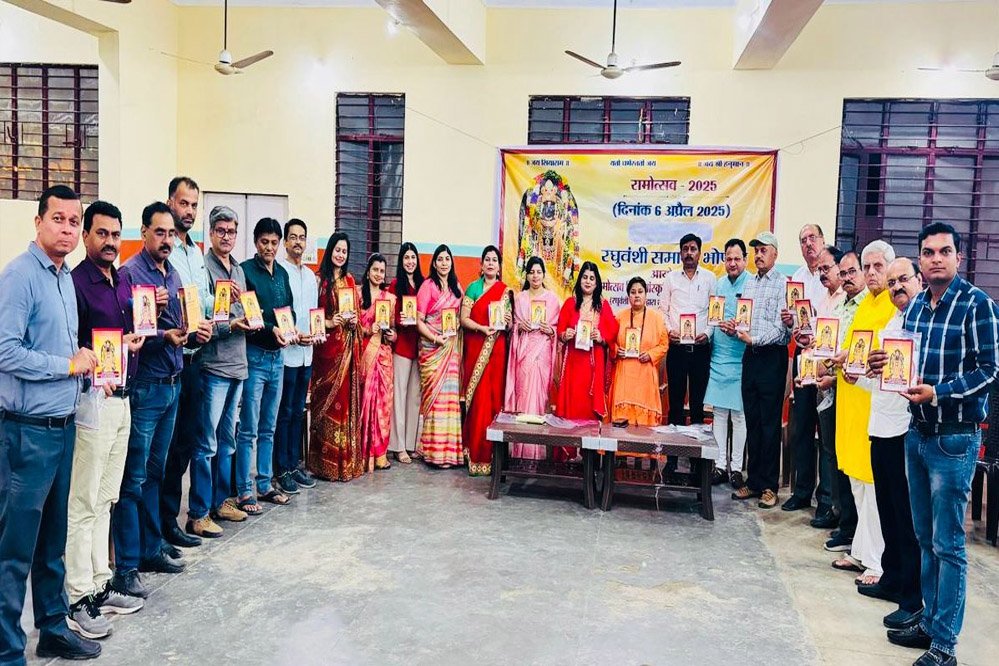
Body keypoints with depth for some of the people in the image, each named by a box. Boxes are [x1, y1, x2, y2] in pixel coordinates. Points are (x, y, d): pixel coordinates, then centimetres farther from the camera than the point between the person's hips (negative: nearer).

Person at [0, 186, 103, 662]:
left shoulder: (65, 277, 13)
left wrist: (86, 363, 3)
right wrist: (69, 364, -12)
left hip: (63, 425, 8)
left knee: (53, 538, 17)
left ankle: (53, 627, 29)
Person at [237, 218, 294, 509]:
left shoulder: (282, 273, 13)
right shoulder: (245, 270, -6)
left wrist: (291, 331, -3)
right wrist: (271, 329, -23)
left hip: (277, 356, 7)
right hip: (254, 355, -6)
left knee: (268, 428, 13)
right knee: (249, 429, -2)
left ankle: (265, 485, 22)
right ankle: (244, 491, 5)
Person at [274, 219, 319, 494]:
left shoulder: (311, 275, 15)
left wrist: (316, 332, 2)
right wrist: (293, 335, -20)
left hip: (306, 352, 7)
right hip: (285, 352, -7)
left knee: (298, 412, 13)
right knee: (284, 413, 0)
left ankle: (295, 464, 21)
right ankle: (281, 470, 8)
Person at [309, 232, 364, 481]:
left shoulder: (350, 280, 14)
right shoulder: (319, 280, -2)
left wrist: (353, 321, -1)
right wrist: (329, 323, -17)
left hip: (347, 346, 5)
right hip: (326, 345, -5)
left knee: (347, 397, 6)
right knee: (326, 398, -2)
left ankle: (346, 458, 14)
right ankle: (325, 460, 6)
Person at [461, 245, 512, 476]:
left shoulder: (506, 291, 9)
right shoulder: (472, 288, 7)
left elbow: (510, 324, 13)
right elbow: (463, 318, 0)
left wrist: (508, 322, -10)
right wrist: (482, 328, -16)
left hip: (495, 351, 1)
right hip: (475, 349, 0)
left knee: (493, 397, -2)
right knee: (477, 398, -3)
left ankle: (489, 455, 4)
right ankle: (475, 454, 3)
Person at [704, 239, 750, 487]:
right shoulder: (718, 284, 12)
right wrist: (707, 334, 3)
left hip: (740, 358, -5)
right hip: (718, 356, 5)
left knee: (738, 415, 1)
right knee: (718, 412, 8)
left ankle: (736, 467, 10)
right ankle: (720, 464, 16)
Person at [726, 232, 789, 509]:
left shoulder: (783, 284, -7)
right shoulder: (749, 283, 15)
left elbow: (782, 328, -14)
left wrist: (754, 338, -22)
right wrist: (733, 328, -3)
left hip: (772, 356, -6)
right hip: (751, 355, 6)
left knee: (770, 423, -1)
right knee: (752, 421, 10)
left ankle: (769, 486, 7)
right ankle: (753, 481, 19)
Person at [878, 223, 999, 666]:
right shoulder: (915, 305, 9)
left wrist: (938, 393, -23)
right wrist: (886, 365, -3)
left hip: (955, 438, -6)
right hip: (917, 433, 7)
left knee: (948, 545, 0)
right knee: (925, 539, 15)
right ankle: (929, 622, 29)